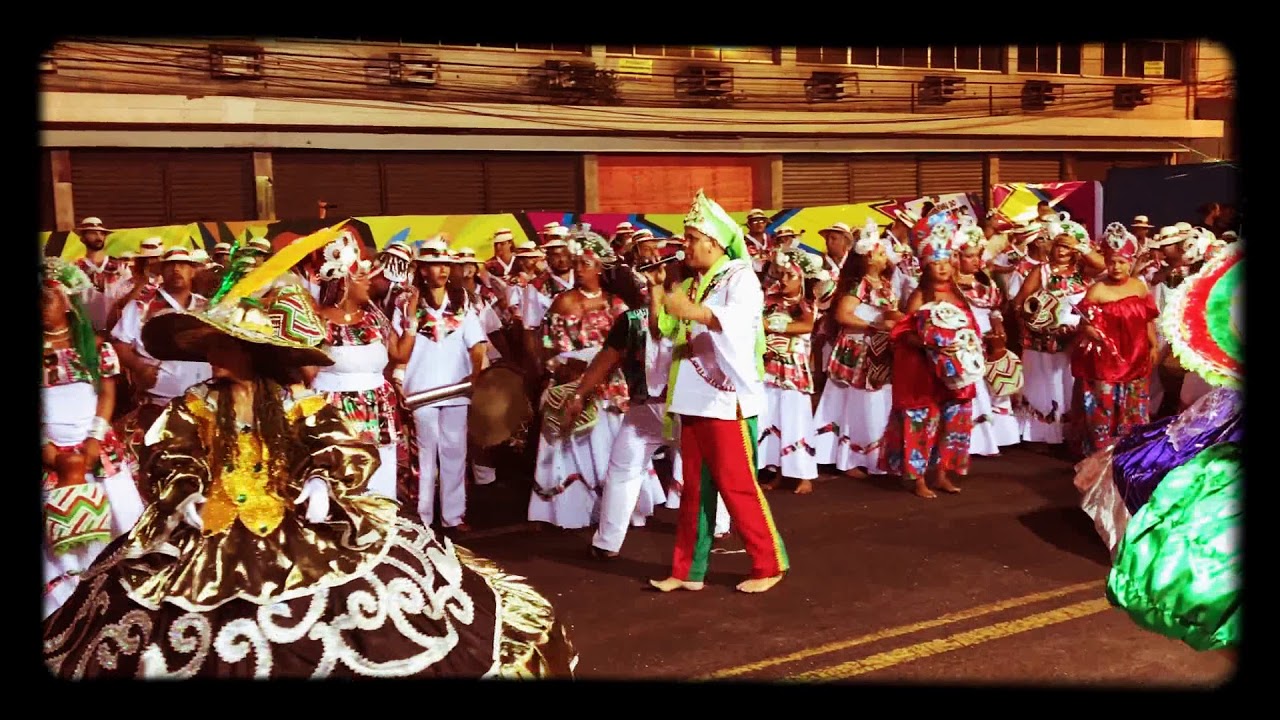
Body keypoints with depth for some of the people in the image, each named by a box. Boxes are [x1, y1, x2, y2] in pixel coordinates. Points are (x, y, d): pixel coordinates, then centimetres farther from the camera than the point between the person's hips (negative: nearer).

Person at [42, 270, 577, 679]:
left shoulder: (299, 404, 0)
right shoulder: (193, 407, 7)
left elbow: (345, 450, -6)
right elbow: (170, 460, 2)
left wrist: (321, 481, -24)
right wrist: (184, 495, -16)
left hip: (294, 526, -2)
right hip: (213, 532, 2)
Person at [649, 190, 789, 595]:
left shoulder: (740, 276, -8)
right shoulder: (691, 284, 16)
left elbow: (740, 319, -28)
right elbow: (673, 333, 18)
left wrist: (695, 312, -42)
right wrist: (660, 305, 1)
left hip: (728, 399, -7)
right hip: (693, 398, 7)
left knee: (736, 486, -2)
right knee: (694, 488, 11)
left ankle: (769, 564, 12)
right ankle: (688, 570, 18)